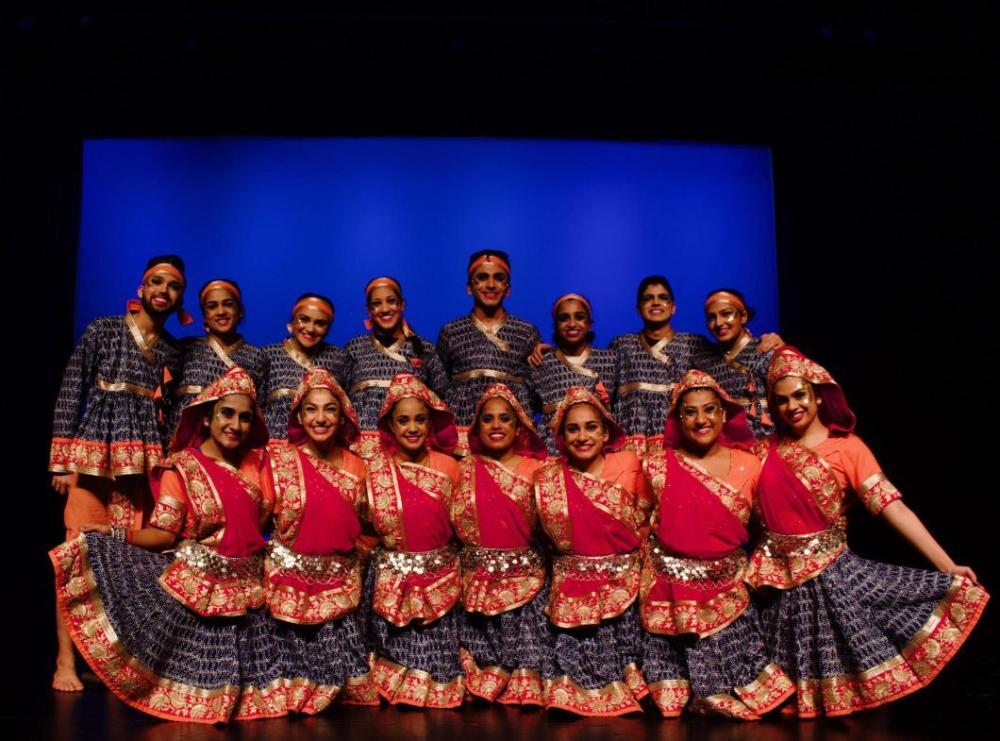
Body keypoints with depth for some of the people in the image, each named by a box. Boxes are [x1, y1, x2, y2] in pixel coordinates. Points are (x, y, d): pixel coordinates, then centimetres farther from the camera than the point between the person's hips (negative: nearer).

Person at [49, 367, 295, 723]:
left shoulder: (256, 460, 4)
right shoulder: (180, 468, -7)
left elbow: (265, 516, 12)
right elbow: (164, 533, -11)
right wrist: (116, 533, -23)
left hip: (247, 587, 4)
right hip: (197, 585, -3)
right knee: (197, 667, 1)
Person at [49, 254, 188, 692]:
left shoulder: (174, 352, 15)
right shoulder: (103, 330, 5)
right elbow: (70, 391, 1)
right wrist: (61, 459, -5)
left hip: (146, 458, 3)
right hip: (94, 451, -3)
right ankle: (66, 661, -4)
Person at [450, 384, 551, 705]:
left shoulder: (535, 469, 1)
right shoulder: (466, 468, 5)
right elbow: (457, 522, 6)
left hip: (525, 577, -1)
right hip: (479, 578, 1)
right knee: (488, 656, 5)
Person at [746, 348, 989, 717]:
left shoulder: (848, 448, -7)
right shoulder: (766, 450, 4)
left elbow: (893, 507, -14)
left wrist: (947, 565, -20)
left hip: (833, 574, -3)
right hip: (780, 581, 3)